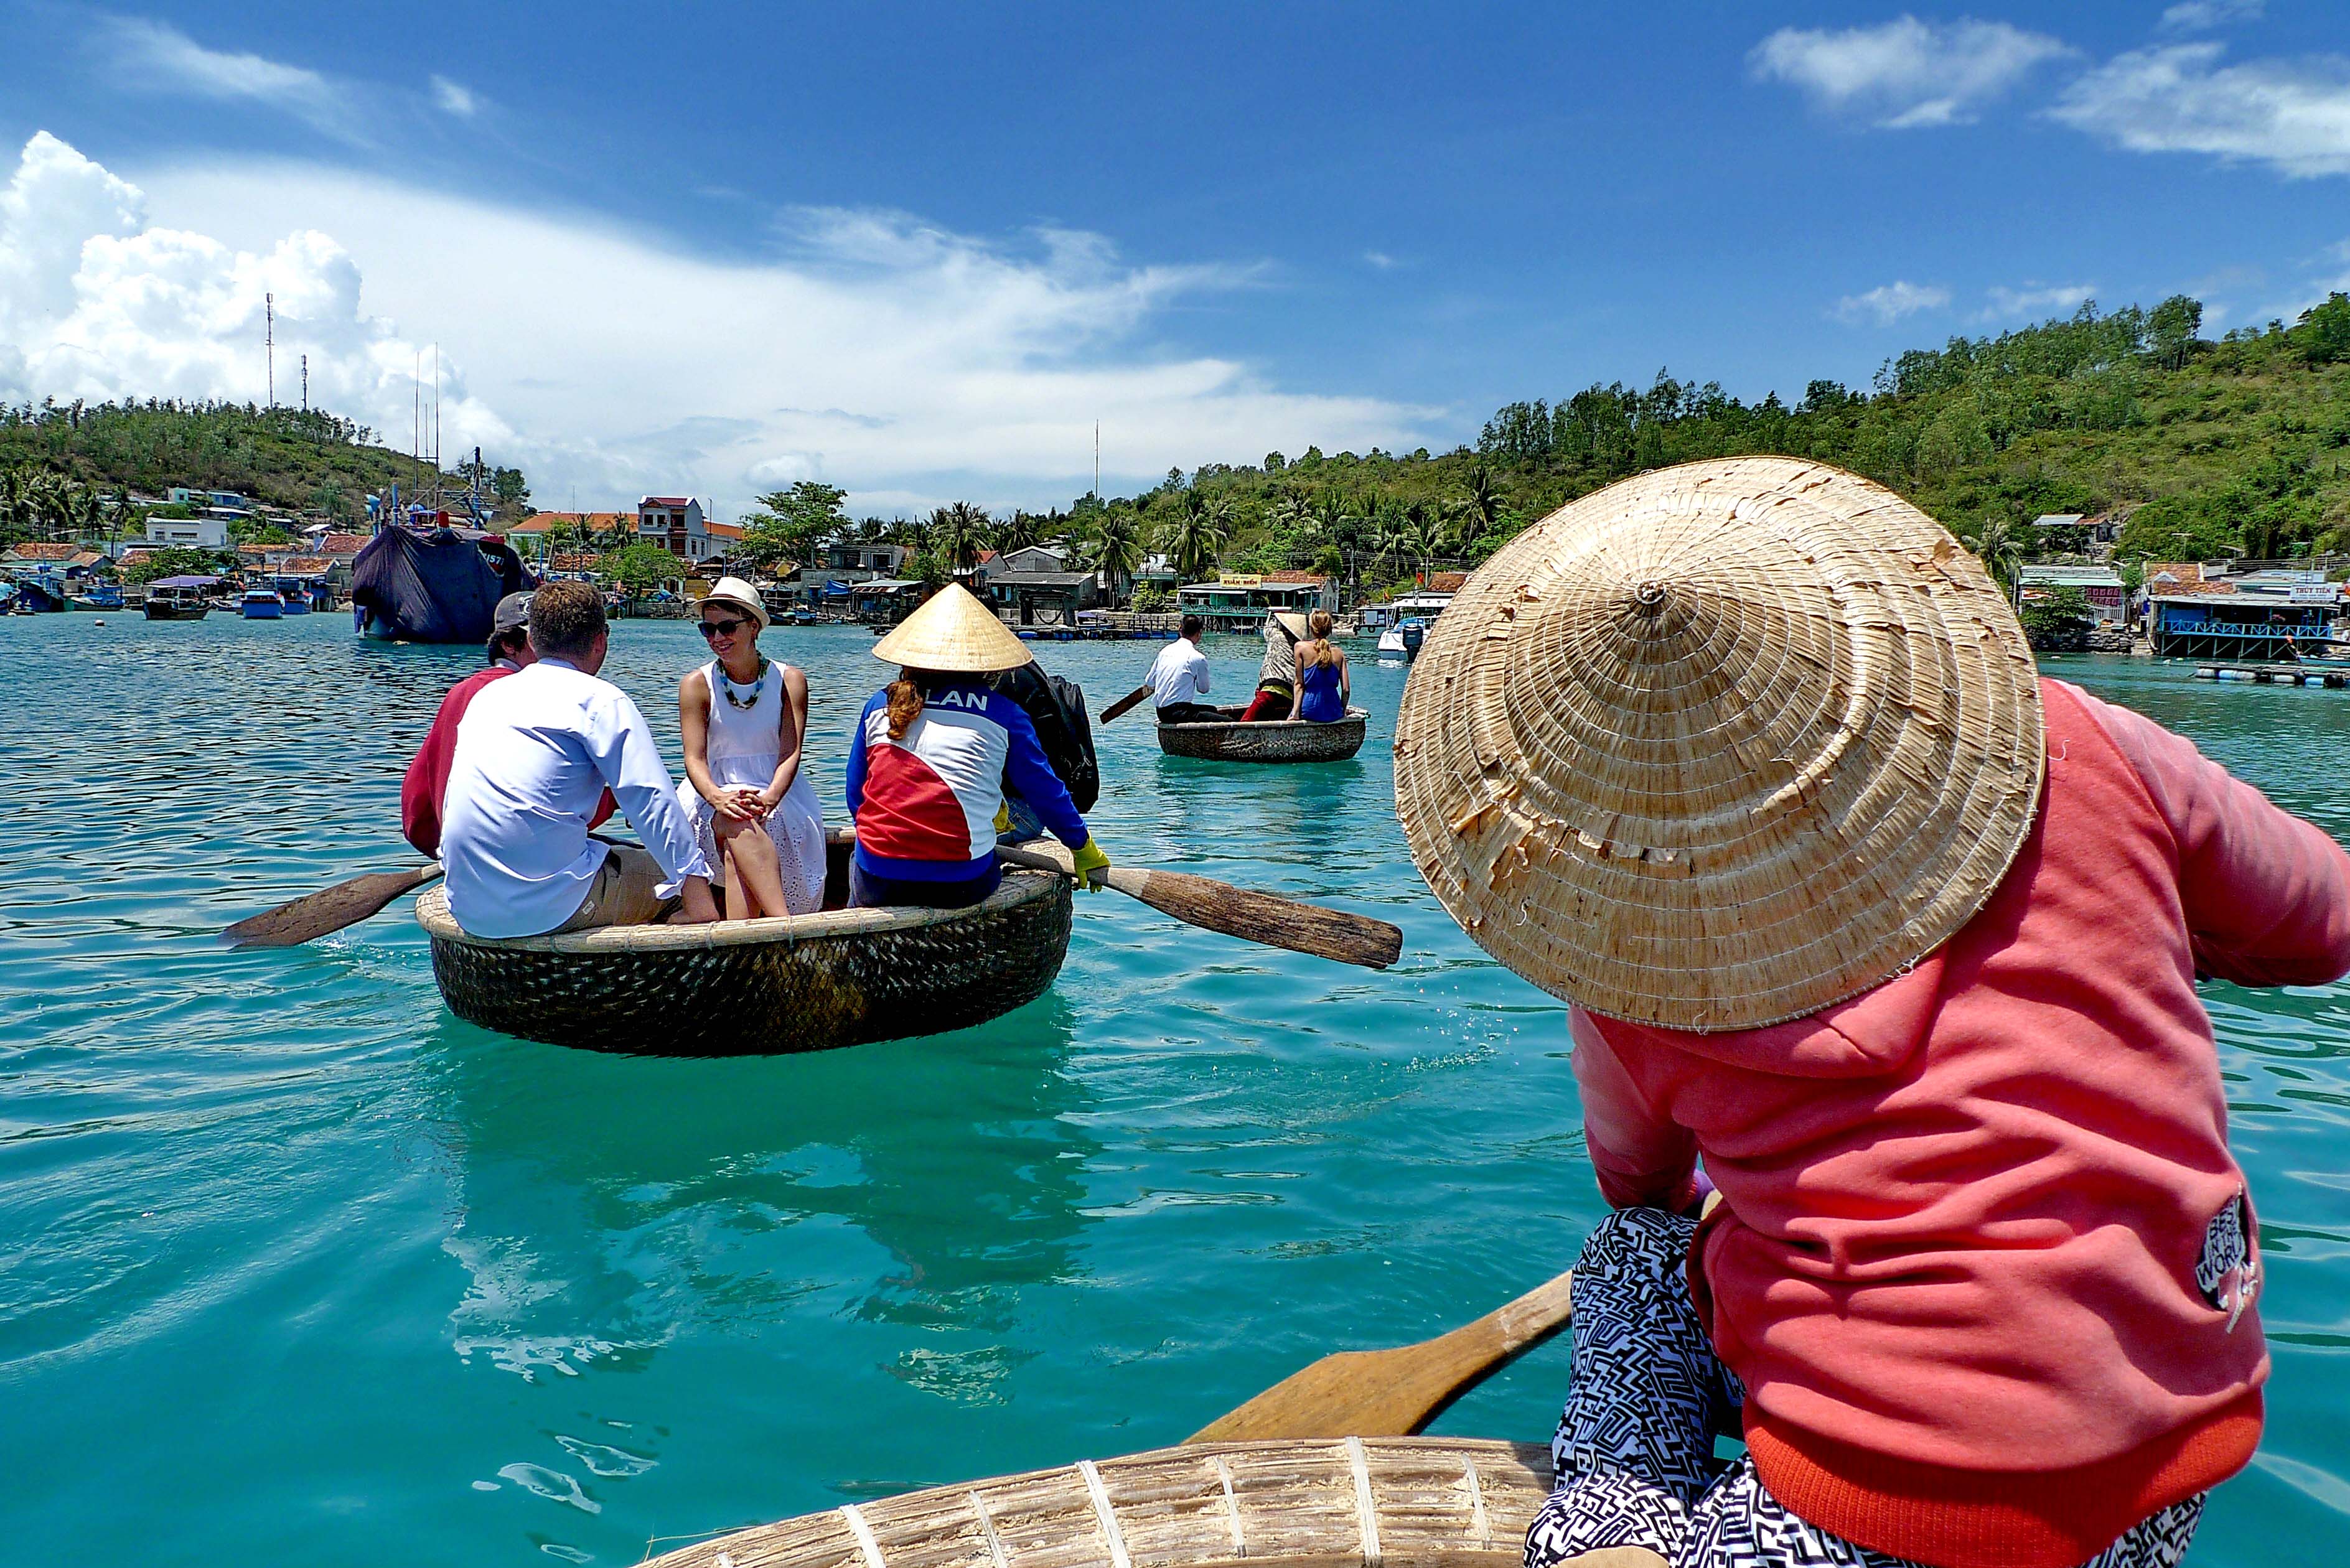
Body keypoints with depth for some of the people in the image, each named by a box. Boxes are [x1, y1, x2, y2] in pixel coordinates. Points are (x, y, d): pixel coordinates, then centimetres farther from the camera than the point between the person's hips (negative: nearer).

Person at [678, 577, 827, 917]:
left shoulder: (789, 681, 4)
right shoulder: (696, 684, 6)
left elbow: (791, 753, -6)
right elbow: (695, 758, -5)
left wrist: (770, 798, -27)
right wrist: (718, 798, -27)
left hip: (777, 796, 0)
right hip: (715, 794, 0)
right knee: (737, 825, -35)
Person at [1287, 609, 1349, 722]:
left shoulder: (1301, 647, -5)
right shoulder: (1339, 652, 2)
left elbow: (1299, 684, -6)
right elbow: (1346, 690, -1)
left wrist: (1295, 712, -5)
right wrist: (1342, 712, 13)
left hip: (1310, 712, -3)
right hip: (1334, 714, 3)